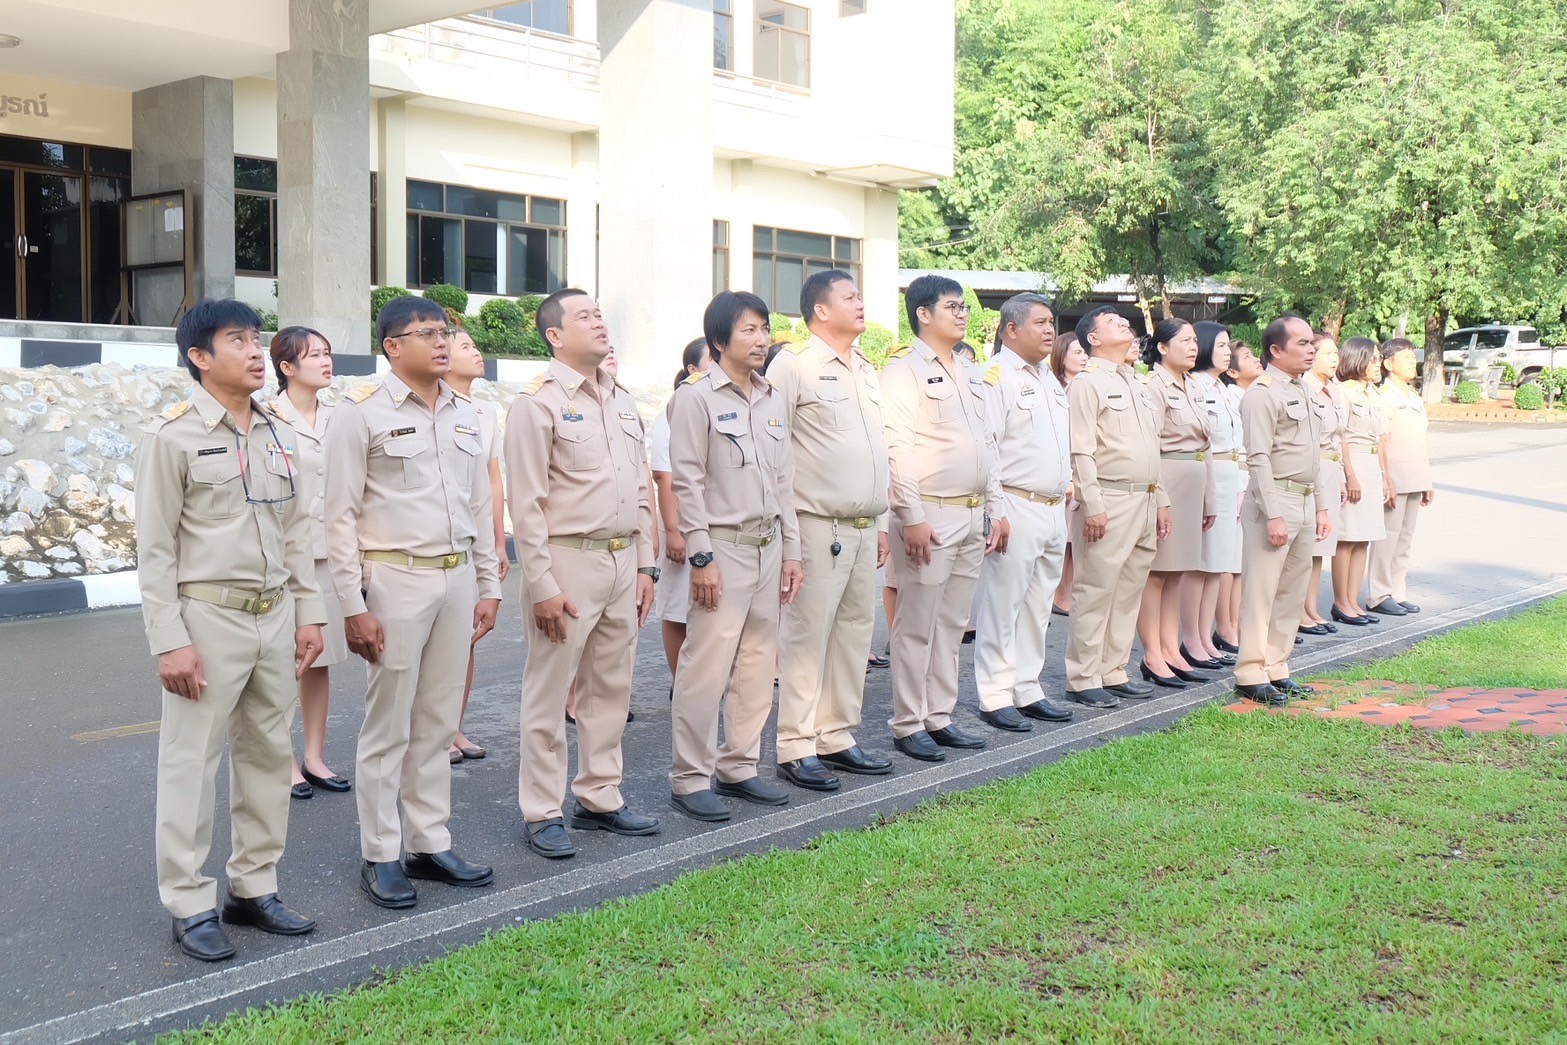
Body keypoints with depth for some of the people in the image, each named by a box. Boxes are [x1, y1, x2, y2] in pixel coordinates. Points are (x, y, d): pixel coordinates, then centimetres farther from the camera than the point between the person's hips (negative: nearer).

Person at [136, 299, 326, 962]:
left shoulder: (276, 436, 10)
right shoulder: (173, 435, -7)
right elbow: (155, 547, -9)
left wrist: (308, 614, 10)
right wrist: (170, 640, -13)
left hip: (274, 615, 6)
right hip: (208, 616, -6)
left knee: (267, 755, 11)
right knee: (191, 762, 1)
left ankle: (254, 888, 23)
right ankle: (189, 905, 12)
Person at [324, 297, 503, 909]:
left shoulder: (464, 416, 12)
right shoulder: (363, 414, -6)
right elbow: (341, 515, -8)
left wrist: (488, 587, 12)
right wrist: (353, 605, -11)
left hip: (457, 579, 5)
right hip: (396, 580, -5)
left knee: (438, 723, 12)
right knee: (389, 727, 3)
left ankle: (430, 845, 23)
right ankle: (381, 856, 14)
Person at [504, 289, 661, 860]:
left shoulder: (624, 402, 14)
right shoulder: (538, 403, -8)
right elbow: (527, 503, -12)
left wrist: (645, 564, 12)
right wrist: (543, 585, -16)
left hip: (623, 560, 7)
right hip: (568, 559, -7)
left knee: (611, 688, 13)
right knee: (549, 694, 1)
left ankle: (599, 798, 25)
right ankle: (542, 813, 11)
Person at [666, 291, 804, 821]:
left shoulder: (772, 400, 13)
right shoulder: (698, 398, -7)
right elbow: (687, 483, -10)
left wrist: (791, 550, 11)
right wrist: (701, 557, -14)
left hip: (768, 546, 7)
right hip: (724, 545, -7)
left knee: (758, 663, 10)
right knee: (707, 667, -7)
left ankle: (738, 766, 21)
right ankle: (690, 779, 3)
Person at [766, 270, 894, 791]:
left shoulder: (866, 371, 17)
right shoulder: (794, 366, -7)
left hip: (864, 527, 8)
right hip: (818, 527, -8)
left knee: (855, 632, 11)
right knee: (807, 635, -3)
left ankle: (836, 736, 22)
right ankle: (796, 748, 4)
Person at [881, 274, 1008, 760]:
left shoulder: (970, 374, 18)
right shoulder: (904, 371, -8)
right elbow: (897, 448, -14)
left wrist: (997, 508, 14)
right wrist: (912, 518, -19)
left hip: (974, 515, 8)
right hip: (931, 514, -8)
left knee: (952, 623, 11)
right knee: (917, 625, -2)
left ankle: (939, 717, 19)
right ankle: (908, 725, 6)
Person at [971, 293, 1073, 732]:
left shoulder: (1049, 379, 19)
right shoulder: (996, 376, -9)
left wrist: (1066, 489, 19)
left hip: (1053, 509, 9)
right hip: (1016, 508, -9)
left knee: (1037, 607, 13)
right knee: (1002, 606, -4)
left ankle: (1027, 691, 22)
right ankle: (995, 698, 3)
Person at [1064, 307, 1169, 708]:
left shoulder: (1138, 385, 19)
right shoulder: (1088, 384, -7)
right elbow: (1081, 451, -13)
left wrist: (1161, 500, 17)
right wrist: (1092, 506, -19)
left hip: (1145, 501, 8)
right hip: (1110, 502, -8)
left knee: (1129, 590, 11)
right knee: (1096, 591, -5)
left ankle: (1113, 672, 18)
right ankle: (1083, 679, 1)